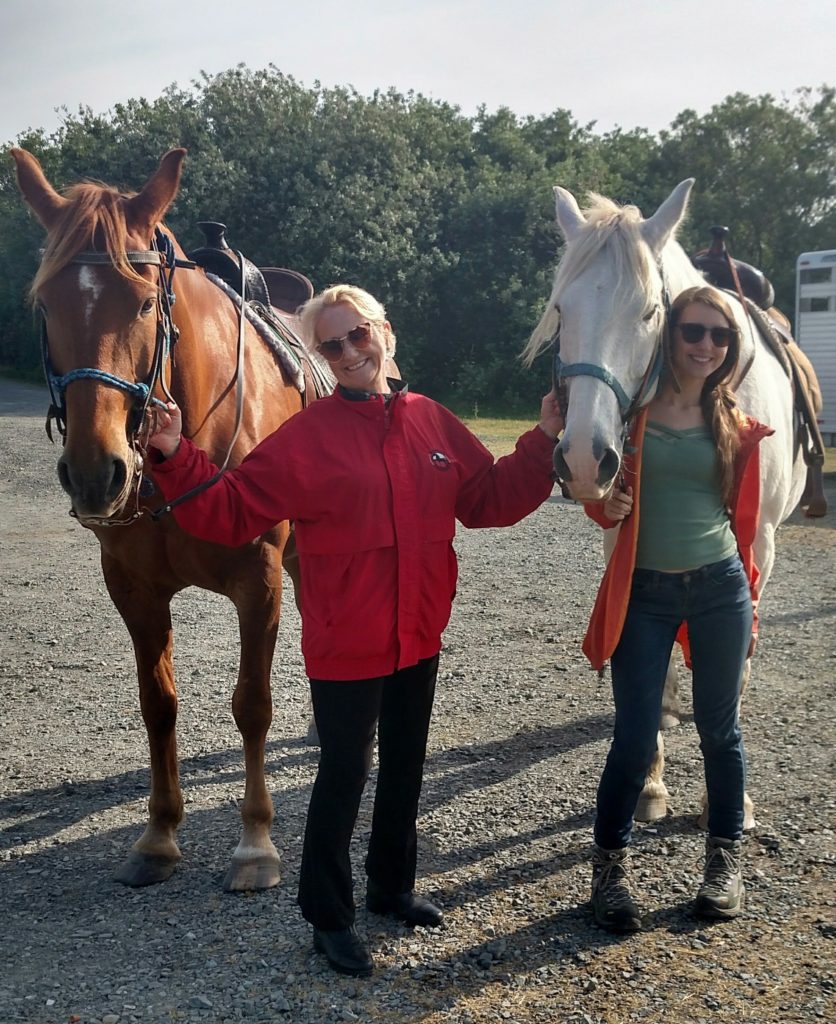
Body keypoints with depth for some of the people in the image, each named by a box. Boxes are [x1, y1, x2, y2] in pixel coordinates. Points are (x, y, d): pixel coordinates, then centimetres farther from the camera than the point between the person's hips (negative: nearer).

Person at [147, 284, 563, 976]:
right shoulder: (307, 437, -12)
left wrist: (544, 443, -1)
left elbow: (489, 500, 7)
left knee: (405, 767, 20)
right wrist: (176, 457, -27)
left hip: (420, 636, 5)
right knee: (345, 775, 6)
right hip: (345, 642, -5)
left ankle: (393, 886, 41)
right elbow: (231, 512, -14)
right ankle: (329, 915, 25)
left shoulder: (433, 422, 1)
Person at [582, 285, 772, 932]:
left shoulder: (734, 425, 2)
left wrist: (750, 607, 9)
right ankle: (610, 862, 20)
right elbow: (598, 495, 5)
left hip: (719, 588, 2)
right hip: (644, 592, -2)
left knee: (720, 730, 12)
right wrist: (606, 506, -19)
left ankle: (727, 856, 31)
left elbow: (744, 518, 7)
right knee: (636, 740, 0)